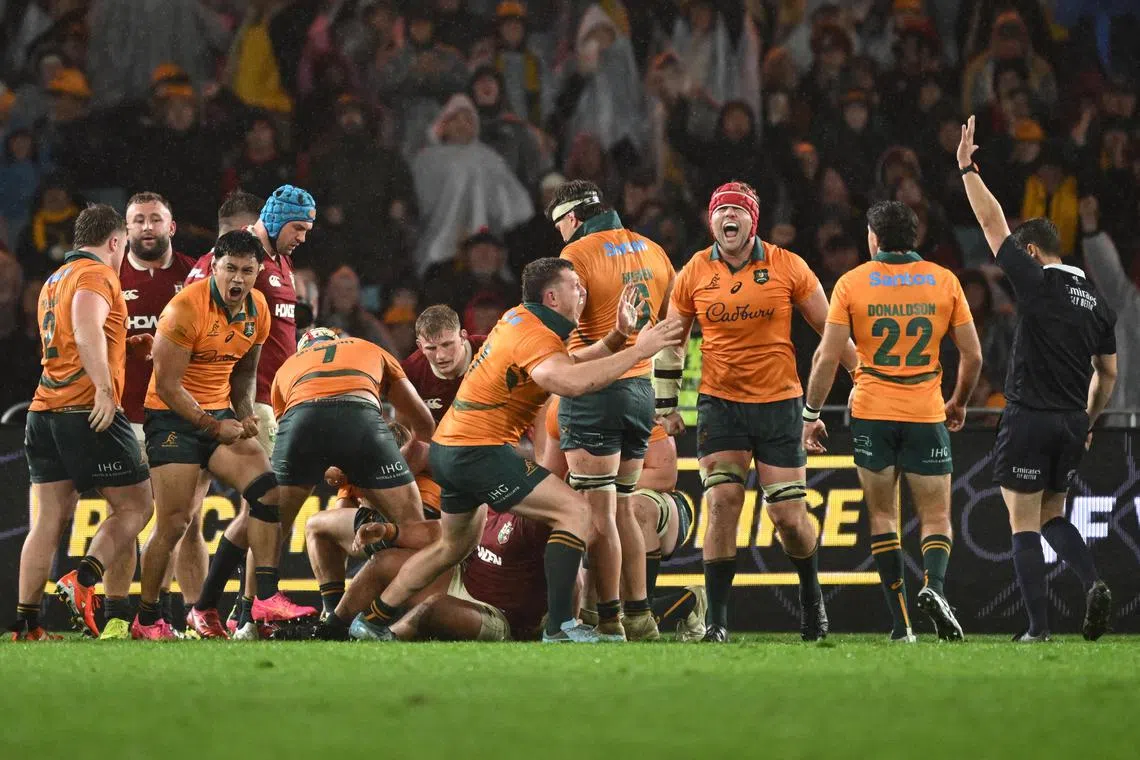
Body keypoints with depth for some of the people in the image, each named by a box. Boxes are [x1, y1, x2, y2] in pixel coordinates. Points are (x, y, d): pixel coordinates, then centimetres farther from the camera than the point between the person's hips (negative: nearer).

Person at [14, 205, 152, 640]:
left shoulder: (53, 281, 23)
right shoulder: (98, 274, -5)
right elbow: (86, 330, -22)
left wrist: (120, 344, 40)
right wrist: (104, 388, -29)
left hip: (43, 409, 8)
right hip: (89, 411, -8)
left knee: (50, 518, 5)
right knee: (135, 506, 1)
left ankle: (25, 620, -2)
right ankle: (83, 580, -18)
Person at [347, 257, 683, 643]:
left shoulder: (519, 318, 12)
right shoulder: (535, 337, -18)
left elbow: (570, 364, 19)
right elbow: (571, 382, -37)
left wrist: (618, 335, 5)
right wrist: (637, 351, -33)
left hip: (450, 448, 10)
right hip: (479, 450, -10)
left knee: (455, 545, 26)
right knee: (573, 509, -14)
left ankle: (373, 619, 32)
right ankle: (560, 626, -21)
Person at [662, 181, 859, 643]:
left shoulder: (787, 267, -4)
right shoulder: (695, 274, 1)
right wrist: (666, 406, 11)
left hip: (778, 403, -1)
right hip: (719, 404, 1)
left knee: (789, 515, 0)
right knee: (722, 503, -12)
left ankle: (811, 596, 29)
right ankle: (716, 620, -6)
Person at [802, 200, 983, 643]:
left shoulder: (851, 284, -2)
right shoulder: (944, 282, 2)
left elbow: (828, 356, -5)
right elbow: (973, 354, 4)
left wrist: (811, 414, 4)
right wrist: (959, 403, 21)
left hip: (872, 414, 0)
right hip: (926, 415, 0)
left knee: (882, 515, 10)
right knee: (936, 517, 7)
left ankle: (900, 619, 2)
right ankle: (933, 585, -22)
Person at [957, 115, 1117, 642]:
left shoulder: (1038, 283, -9)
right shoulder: (1098, 304, 9)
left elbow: (993, 223, -5)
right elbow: (1107, 374, 15)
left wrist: (968, 168, 2)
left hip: (1029, 421, -6)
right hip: (1072, 424, 6)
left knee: (1024, 525, 0)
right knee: (1053, 517, 20)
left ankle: (1038, 625, -5)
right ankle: (1093, 584, -4)